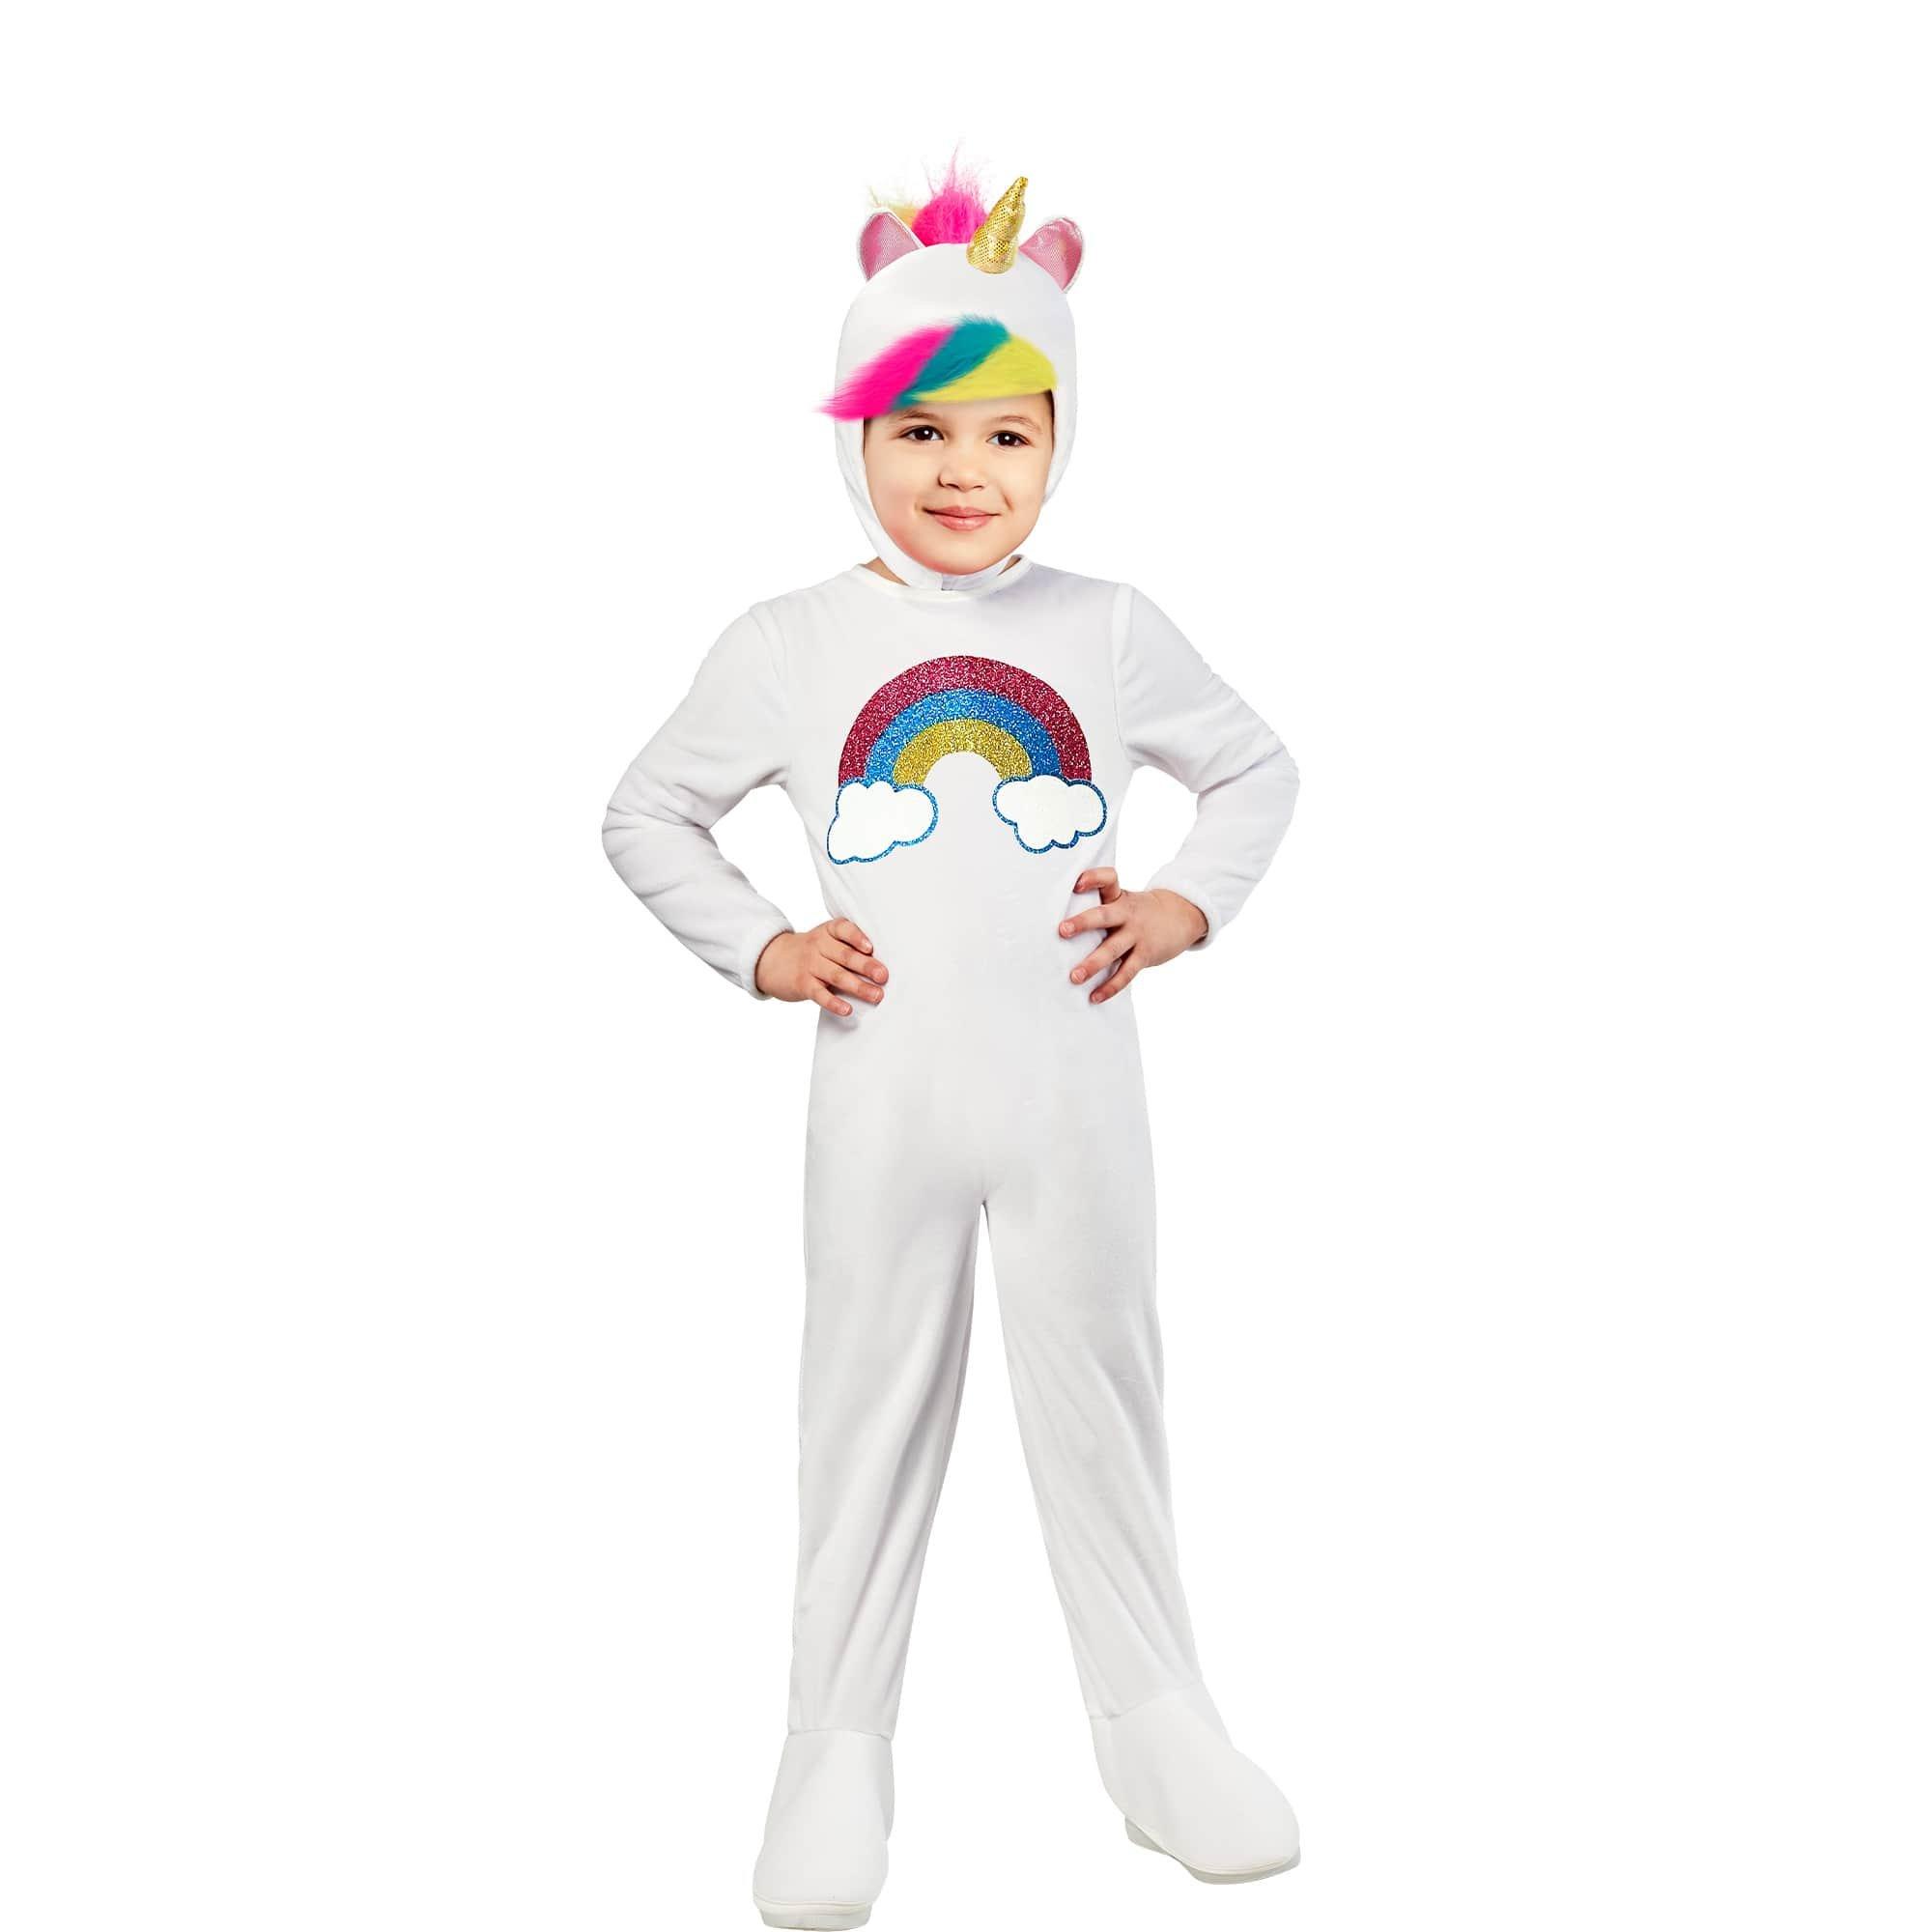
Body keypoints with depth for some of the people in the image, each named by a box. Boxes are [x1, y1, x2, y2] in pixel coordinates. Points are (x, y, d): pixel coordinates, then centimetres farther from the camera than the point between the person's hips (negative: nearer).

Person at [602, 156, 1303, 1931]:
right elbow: (646, 815, 11)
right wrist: (758, 950, -2)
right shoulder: (788, 647, 0)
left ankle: (1154, 1714, 30)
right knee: (870, 1414, 10)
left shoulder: (1111, 631, 3)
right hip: (885, 1104, -1)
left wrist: (1189, 905, 1)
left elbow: (1256, 769, 17)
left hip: (1077, 1100, 1)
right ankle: (838, 1748, 25)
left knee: (1101, 1396, 12)